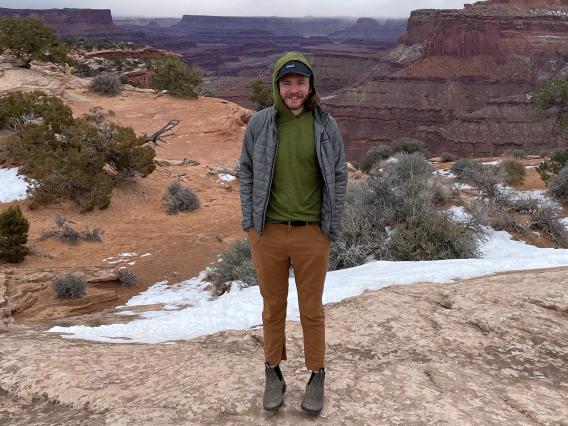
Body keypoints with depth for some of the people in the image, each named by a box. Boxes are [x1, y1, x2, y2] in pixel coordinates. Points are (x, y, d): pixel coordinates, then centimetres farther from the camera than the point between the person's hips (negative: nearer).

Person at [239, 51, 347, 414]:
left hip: (311, 234, -1)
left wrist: (331, 230, -2)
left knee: (312, 309, 12)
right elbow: (247, 173, 6)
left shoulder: (326, 125, -4)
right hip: (268, 232, 1)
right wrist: (249, 222, 1)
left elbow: (339, 178, 1)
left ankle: (317, 376, 30)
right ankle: (274, 373, 33)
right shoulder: (259, 123, -2)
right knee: (273, 307, 15)